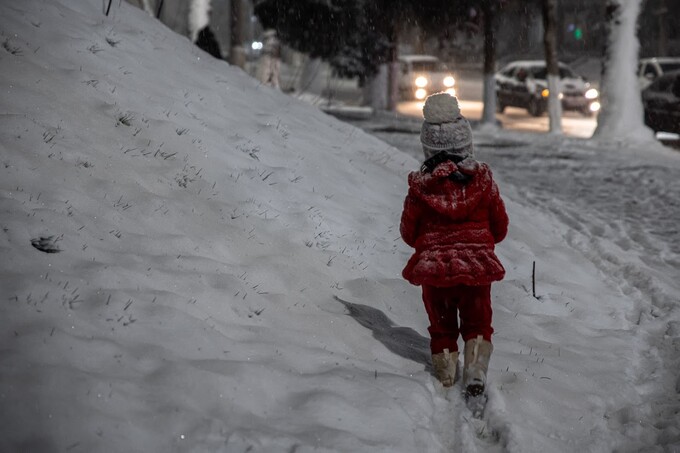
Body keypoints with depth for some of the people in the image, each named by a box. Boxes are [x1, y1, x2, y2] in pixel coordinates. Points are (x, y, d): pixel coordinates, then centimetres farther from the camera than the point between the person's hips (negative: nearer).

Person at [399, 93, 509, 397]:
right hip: (477, 266, 0)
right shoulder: (482, 179, -7)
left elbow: (408, 232, 1)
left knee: (441, 326, 17)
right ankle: (476, 371, -6)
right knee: (477, 323, 13)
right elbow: (500, 226, 4)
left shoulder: (420, 186, -10)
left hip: (433, 267, 0)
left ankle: (446, 376, 17)